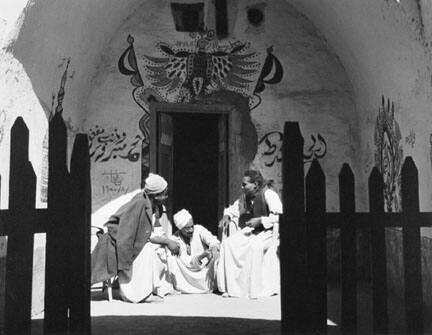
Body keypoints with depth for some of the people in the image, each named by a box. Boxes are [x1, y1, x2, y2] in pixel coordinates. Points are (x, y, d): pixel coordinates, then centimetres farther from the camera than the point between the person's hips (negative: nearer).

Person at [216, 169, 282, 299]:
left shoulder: (268, 194, -14)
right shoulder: (245, 196, 8)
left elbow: (279, 215, -22)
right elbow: (233, 208, 23)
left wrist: (260, 220, -26)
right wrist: (226, 216, 2)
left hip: (269, 230, -7)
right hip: (252, 230, 7)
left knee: (255, 246, -38)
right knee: (228, 243, -15)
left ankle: (256, 289, -25)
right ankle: (230, 287, -12)